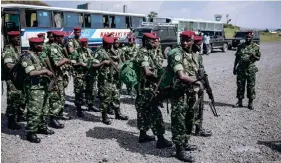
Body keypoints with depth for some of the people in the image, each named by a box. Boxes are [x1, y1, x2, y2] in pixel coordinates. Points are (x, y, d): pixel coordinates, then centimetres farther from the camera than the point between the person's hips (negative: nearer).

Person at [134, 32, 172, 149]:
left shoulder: (153, 52, 14)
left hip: (152, 88, 10)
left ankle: (143, 135, 27)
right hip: (147, 88, -10)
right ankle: (160, 140, -3)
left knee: (145, 112, 16)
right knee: (155, 113, -7)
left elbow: (159, 67, 17)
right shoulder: (143, 53, -14)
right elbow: (147, 72, -23)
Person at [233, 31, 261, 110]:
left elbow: (258, 58, 3)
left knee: (251, 86, 3)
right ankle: (240, 101, 17)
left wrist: (254, 56, -19)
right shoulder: (240, 46, 6)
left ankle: (250, 102, 15)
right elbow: (237, 58, 11)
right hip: (241, 69, 2)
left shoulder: (256, 46, 1)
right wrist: (234, 68, 8)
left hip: (251, 70, -2)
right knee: (240, 86, 6)